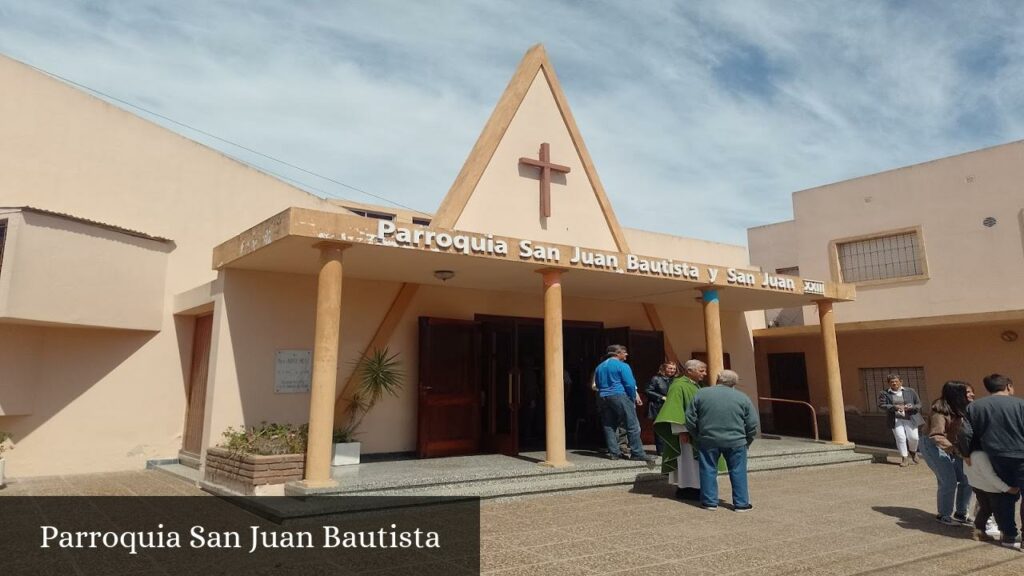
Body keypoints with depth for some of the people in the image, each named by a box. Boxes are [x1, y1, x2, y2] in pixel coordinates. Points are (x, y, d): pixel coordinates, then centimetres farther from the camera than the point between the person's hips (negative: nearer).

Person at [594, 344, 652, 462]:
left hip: (604, 398, 7)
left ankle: (613, 452, 9)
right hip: (620, 396, -7)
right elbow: (630, 384, -10)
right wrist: (633, 399, 0)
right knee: (632, 426, -4)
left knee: (608, 426, 9)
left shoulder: (599, 367, 16)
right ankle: (637, 453, -5)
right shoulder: (622, 366, -5)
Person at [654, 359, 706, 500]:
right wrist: (681, 431, -25)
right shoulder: (679, 386, -17)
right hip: (686, 431, -10)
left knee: (693, 460, 14)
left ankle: (692, 487, 22)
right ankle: (685, 489, 4)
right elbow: (675, 409, -22)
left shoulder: (695, 385, 13)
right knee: (687, 459, -4)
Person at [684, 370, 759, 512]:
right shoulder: (742, 397, 0)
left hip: (708, 440, 0)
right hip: (735, 441, 0)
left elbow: (690, 419, 3)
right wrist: (747, 441, 15)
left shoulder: (701, 394, 1)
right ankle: (741, 503, 15)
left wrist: (696, 436, 16)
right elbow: (753, 424, 2)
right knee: (738, 472, 11)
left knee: (708, 471, 10)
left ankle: (710, 502, 14)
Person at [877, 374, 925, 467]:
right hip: (896, 419, -1)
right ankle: (904, 458, 2)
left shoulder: (910, 391, 7)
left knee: (913, 437, -2)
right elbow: (881, 405, -7)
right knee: (900, 438, -8)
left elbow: (919, 404, 9)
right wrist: (895, 407, -21)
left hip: (910, 418, 1)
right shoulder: (884, 393, 2)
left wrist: (911, 407, -14)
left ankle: (913, 452, 29)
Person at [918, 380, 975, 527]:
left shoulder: (964, 409, 2)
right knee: (949, 482, -10)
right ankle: (944, 515, 9)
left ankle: (960, 513, 26)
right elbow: (936, 436, -28)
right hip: (935, 447, -8)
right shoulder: (940, 410, -22)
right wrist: (954, 449, -39)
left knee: (967, 480, 6)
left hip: (954, 448, 8)